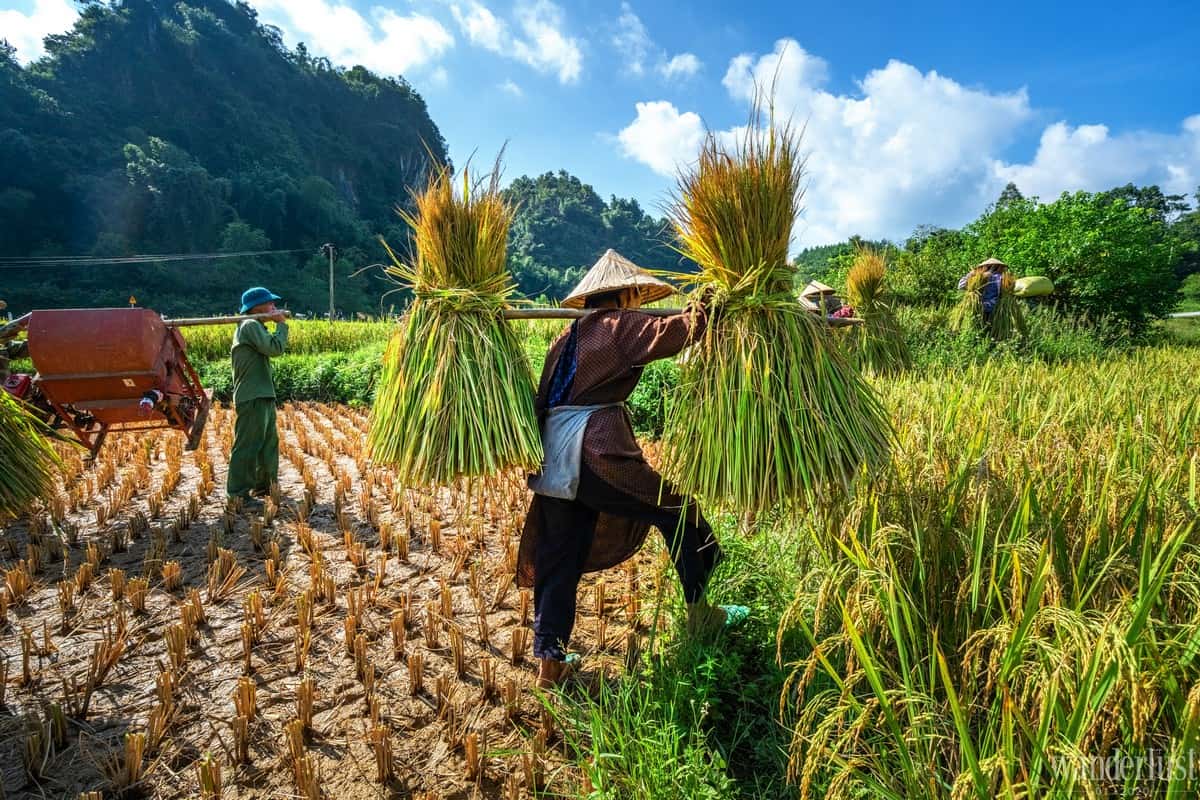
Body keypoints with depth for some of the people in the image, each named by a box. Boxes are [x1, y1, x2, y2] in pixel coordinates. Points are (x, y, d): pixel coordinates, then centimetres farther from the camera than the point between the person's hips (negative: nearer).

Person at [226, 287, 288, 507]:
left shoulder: (253, 327, 20)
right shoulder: (251, 325, -12)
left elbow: (271, 348, 20)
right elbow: (275, 348, -20)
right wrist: (281, 324, -10)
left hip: (262, 397, 11)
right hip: (253, 398, -11)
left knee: (269, 442, 18)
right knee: (247, 446, -7)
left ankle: (264, 485, 28)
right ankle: (238, 493, -1)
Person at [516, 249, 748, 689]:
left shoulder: (566, 336, 22)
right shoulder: (621, 325, 0)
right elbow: (673, 334, -14)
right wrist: (701, 308, 6)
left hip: (552, 452, 8)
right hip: (597, 451, -7)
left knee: (558, 558, 12)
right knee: (676, 509, 11)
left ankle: (549, 661, 18)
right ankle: (699, 611, 22)